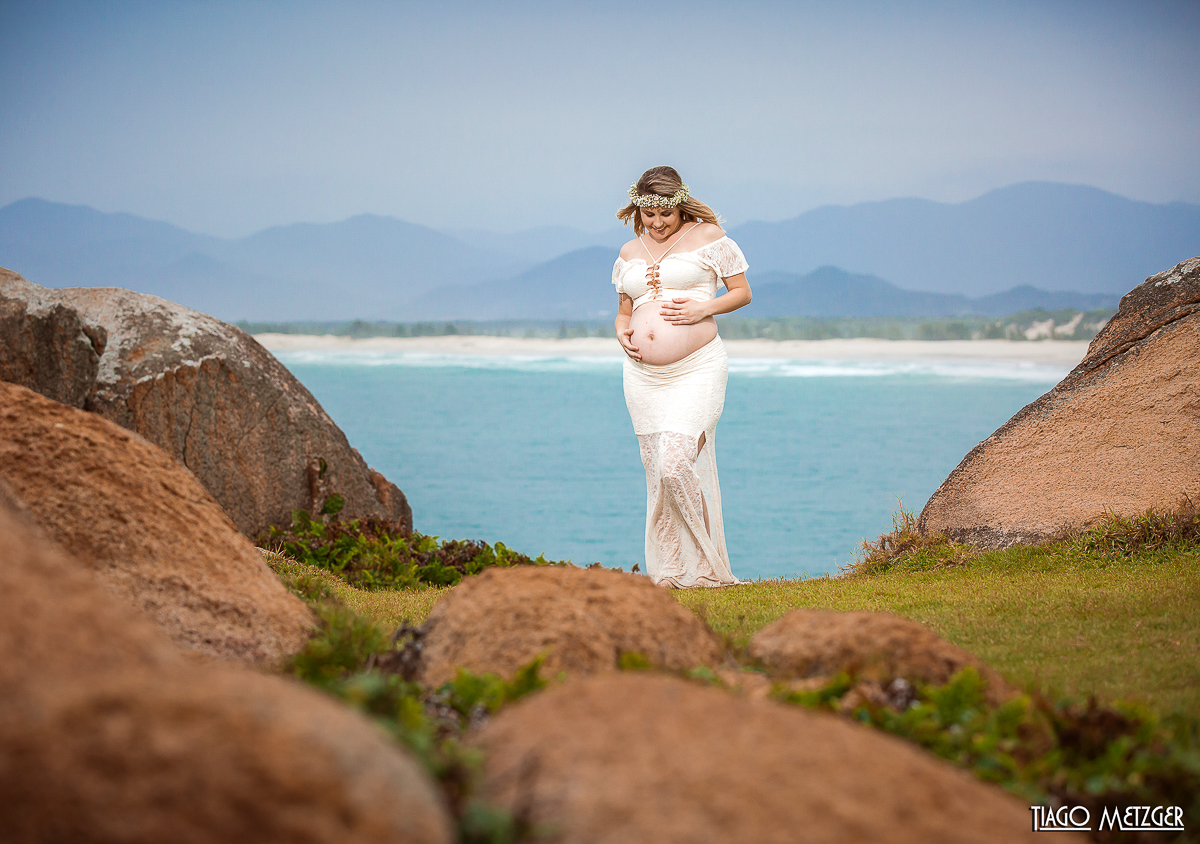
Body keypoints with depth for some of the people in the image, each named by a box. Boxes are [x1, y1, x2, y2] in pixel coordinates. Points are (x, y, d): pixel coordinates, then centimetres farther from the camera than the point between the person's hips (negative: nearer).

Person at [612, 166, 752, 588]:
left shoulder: (707, 237, 3)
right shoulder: (629, 254, 16)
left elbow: (743, 293, 5)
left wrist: (704, 308, -12)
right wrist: (622, 333, 2)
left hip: (696, 369, -5)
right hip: (643, 375, 5)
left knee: (676, 466, -18)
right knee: (657, 473, 5)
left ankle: (704, 568, -5)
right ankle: (668, 572, 13)